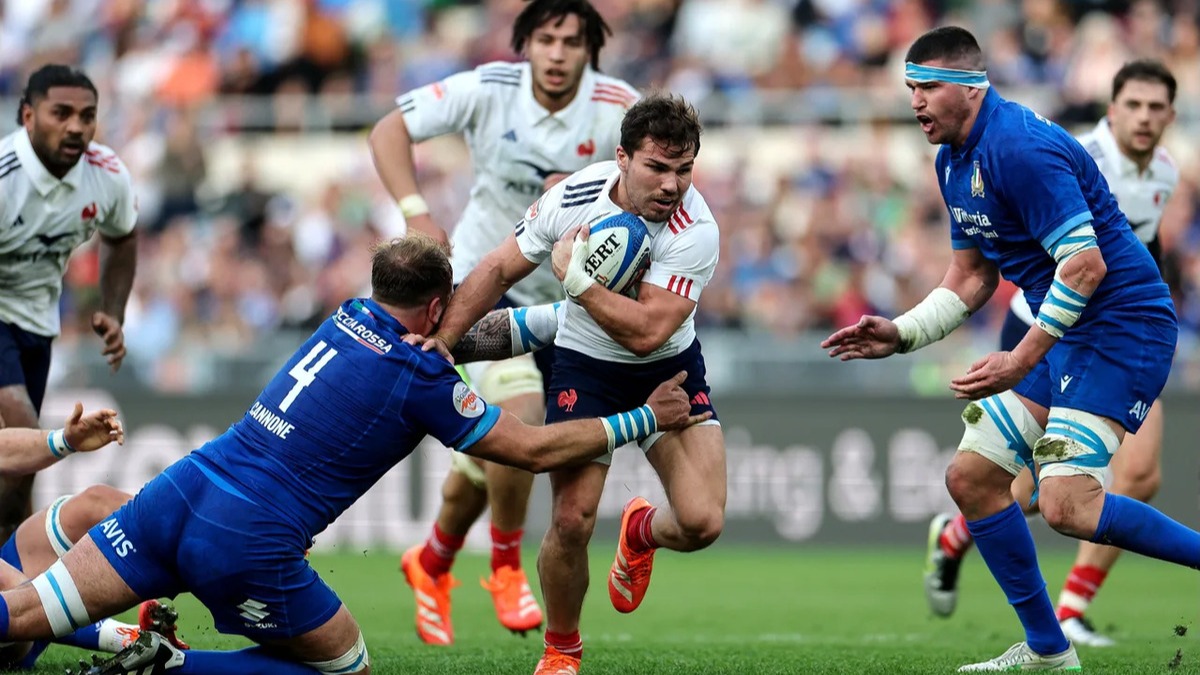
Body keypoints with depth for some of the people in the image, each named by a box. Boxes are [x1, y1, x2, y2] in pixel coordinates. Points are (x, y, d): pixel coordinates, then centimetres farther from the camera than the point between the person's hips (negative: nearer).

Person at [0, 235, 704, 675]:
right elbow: (534, 449, 3)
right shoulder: (422, 380, -5)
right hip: (251, 549, -6)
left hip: (180, 492, 7)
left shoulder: (353, 317, 14)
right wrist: (647, 419, 12)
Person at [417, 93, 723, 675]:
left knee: (701, 522, -15)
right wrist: (443, 337, -12)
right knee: (571, 521, -14)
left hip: (671, 370, 0)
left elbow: (646, 331, -31)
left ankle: (640, 533, 25)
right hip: (584, 367, 0)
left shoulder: (696, 230, -25)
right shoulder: (572, 198, -18)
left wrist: (576, 277, -28)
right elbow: (499, 270, -4)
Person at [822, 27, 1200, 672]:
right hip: (1064, 334, 10)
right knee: (971, 476, 7)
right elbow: (972, 275, 22)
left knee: (1065, 503, -24)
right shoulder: (954, 160, 11)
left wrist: (1021, 361, -24)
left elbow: (1086, 263, -25)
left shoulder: (1020, 147, -20)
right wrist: (900, 334, 9)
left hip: (1123, 326, -10)